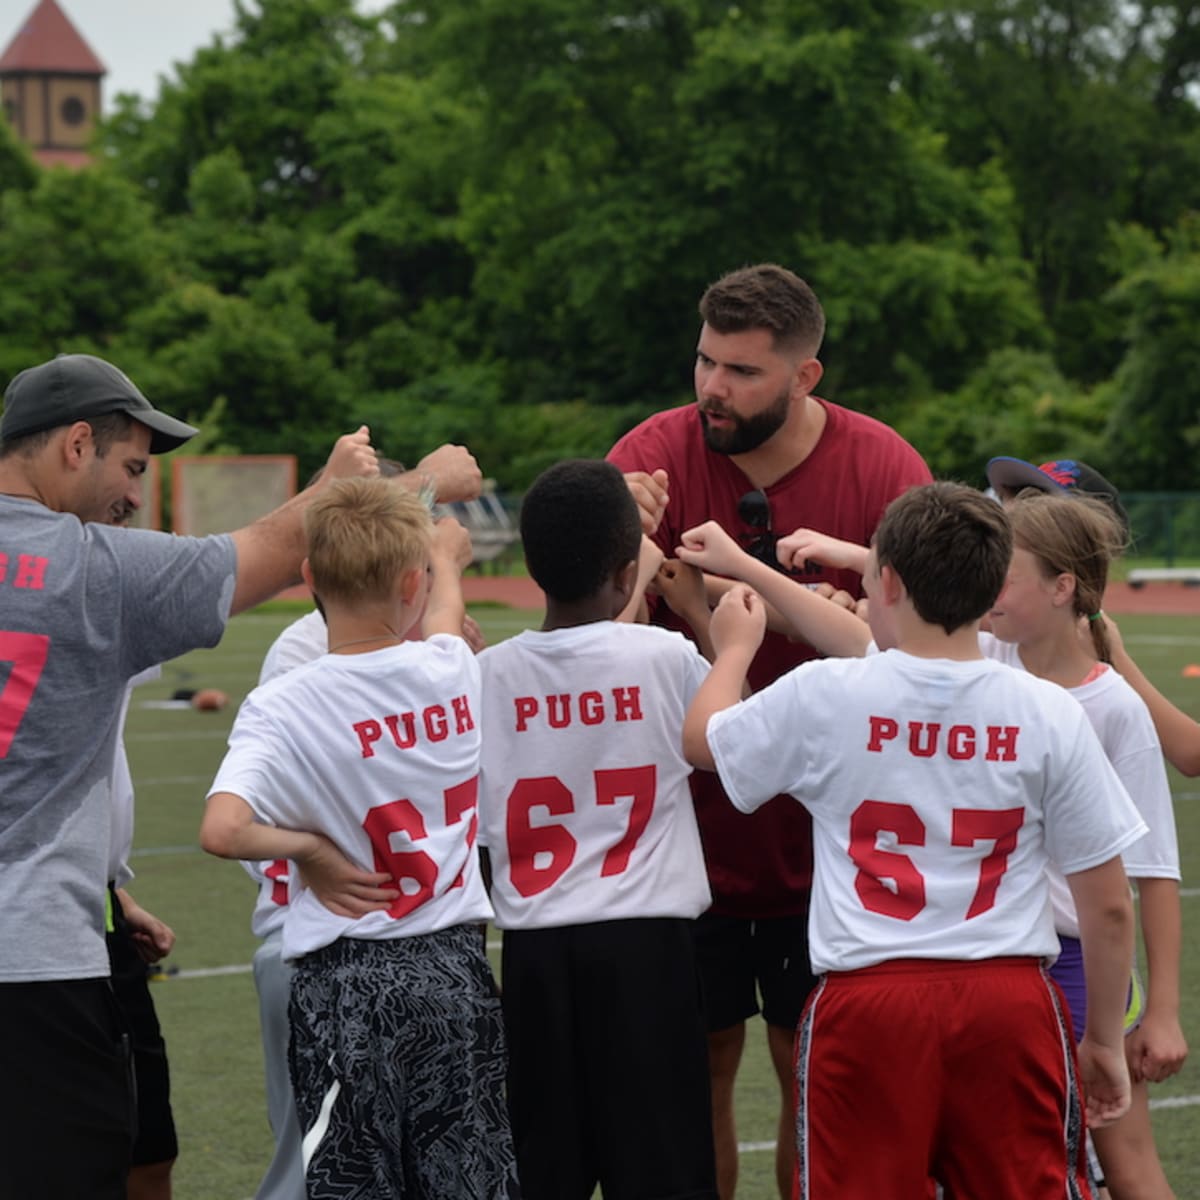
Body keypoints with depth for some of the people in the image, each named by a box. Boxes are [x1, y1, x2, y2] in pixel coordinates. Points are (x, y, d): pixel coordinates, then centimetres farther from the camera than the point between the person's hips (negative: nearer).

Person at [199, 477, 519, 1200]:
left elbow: (222, 829, -28)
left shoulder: (283, 708, -13)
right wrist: (443, 547, 44)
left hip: (345, 980, -2)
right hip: (455, 967, 3)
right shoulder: (454, 673, -3)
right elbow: (446, 603, 22)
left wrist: (311, 848, -9)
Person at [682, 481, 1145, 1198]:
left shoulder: (821, 697, -4)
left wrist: (736, 647, 35)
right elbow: (1109, 906, 1)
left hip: (865, 1004, -1)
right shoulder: (1050, 714, -2)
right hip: (1011, 1004, 1)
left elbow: (702, 741, 16)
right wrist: (1104, 1041, 13)